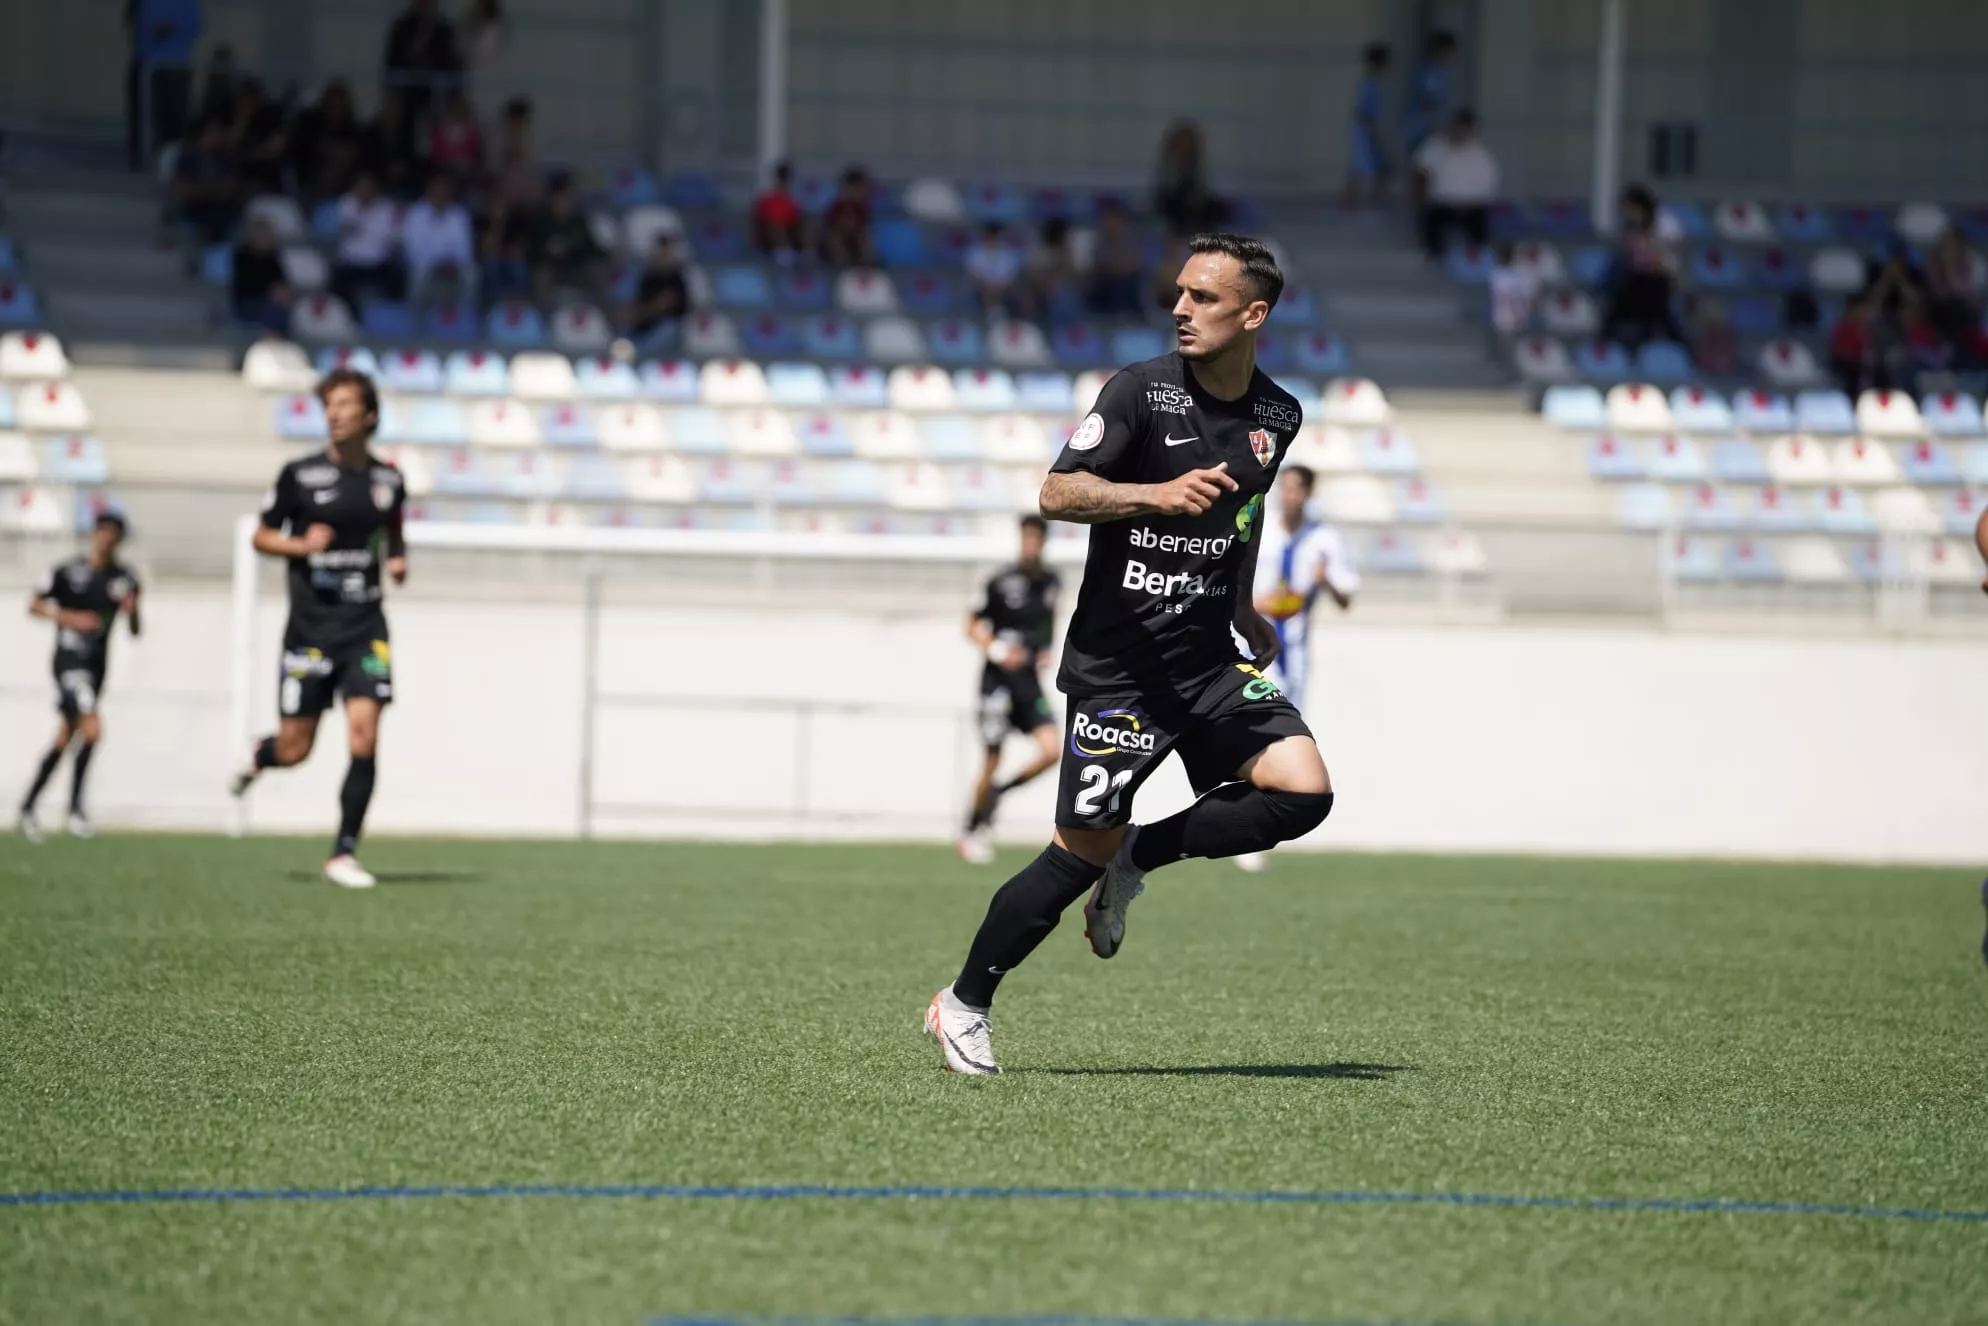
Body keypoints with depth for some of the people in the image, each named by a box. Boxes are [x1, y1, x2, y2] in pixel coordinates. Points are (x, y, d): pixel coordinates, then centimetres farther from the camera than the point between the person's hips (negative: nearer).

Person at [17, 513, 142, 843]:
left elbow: (134, 633, 8)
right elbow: (34, 606, -1)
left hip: (97, 665, 6)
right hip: (69, 659, -6)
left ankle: (28, 806, 24)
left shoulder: (125, 579, 5)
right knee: (93, 729, -22)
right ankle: (75, 806, -11)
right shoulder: (69, 571, -7)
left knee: (66, 739, 11)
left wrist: (132, 613, -14)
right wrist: (71, 618, -15)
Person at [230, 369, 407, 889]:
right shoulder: (301, 475, -4)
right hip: (310, 626, -2)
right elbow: (261, 537, 5)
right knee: (295, 749, 1)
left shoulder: (387, 479, 5)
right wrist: (301, 545, -15)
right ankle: (259, 757, 39)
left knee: (364, 737, -12)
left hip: (364, 626, 2)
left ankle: (344, 853, -2)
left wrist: (397, 560, 3)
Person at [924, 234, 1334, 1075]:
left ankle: (1138, 857, 8)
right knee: (1084, 849, -4)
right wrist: (1159, 494, -34)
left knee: (1303, 792, -14)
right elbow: (1057, 493, -20)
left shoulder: (1276, 416, 7)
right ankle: (963, 1006, 15)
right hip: (1117, 663, -5)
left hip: (1210, 659, 5)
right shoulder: (1143, 390, -10)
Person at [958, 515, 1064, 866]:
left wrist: (1046, 650, 8)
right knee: (992, 760, -4)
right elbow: (972, 626, -1)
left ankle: (996, 793, 12)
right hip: (999, 679, -5)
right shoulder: (1002, 582, -9)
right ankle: (973, 831, 15)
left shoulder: (1052, 582, 6)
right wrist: (997, 650, -17)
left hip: (1029, 681, 5)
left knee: (1053, 750, -12)